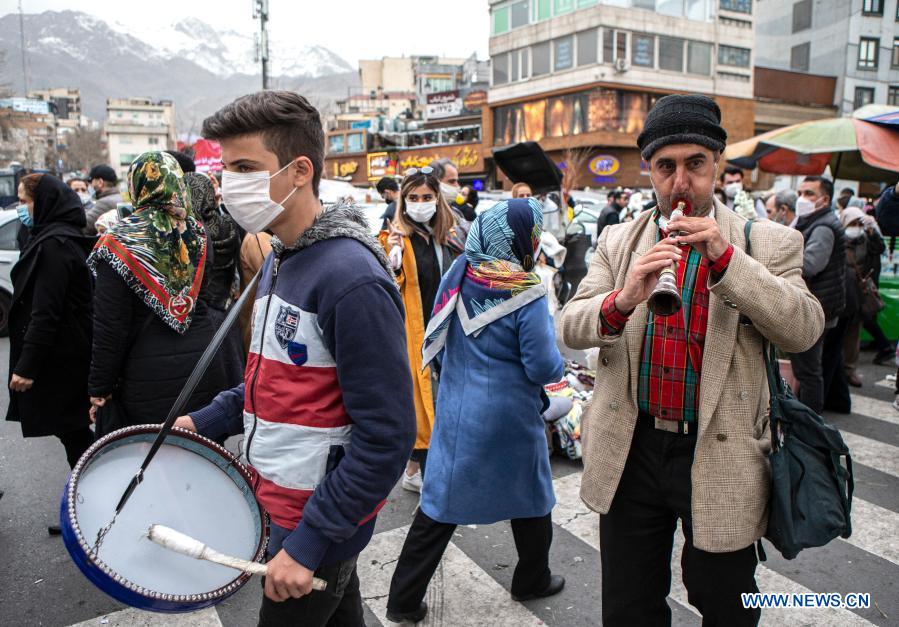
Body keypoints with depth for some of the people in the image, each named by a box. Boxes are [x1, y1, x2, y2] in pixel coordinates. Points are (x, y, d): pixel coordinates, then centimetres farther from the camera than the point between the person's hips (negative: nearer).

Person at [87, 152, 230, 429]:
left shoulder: (119, 241, -11)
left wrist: (99, 389, -2)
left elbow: (110, 326, -10)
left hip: (149, 382, -3)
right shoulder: (198, 233, 1)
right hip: (207, 374, 4)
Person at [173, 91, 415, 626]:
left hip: (317, 521, -8)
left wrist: (308, 542, -21)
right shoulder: (281, 258, 5)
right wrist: (205, 422, 4)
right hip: (281, 500, 8)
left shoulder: (352, 279, -26)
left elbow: (386, 438, -25)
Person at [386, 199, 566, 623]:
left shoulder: (458, 275, -3)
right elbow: (545, 369, -17)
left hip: (455, 409, 4)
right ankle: (532, 581, 40)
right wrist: (556, 361, 4)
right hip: (510, 417, -4)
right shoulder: (527, 294, -18)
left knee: (440, 503, 11)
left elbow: (436, 343, 7)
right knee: (529, 499, 20)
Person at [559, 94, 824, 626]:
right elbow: (571, 327, -4)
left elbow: (804, 329, -14)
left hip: (720, 458, -1)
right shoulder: (619, 242, 3)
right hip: (630, 452, 2)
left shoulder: (768, 243, -2)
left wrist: (724, 258, -24)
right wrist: (622, 300, -26)